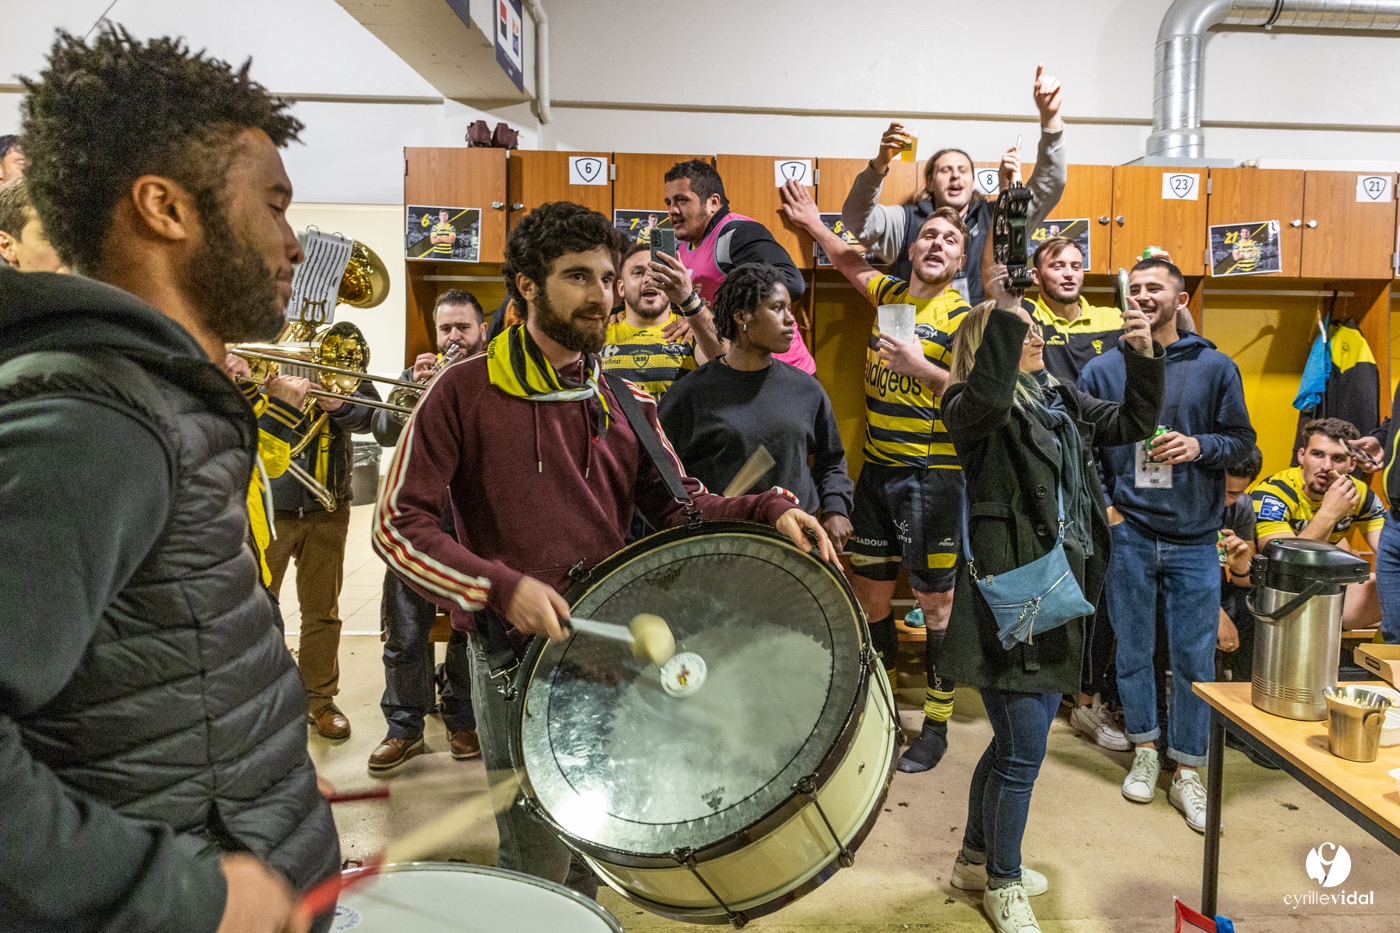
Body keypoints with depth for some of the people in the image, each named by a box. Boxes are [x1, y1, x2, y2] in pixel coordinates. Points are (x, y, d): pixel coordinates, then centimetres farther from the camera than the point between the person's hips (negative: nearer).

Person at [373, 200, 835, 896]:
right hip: (517, 656, -4)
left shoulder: (626, 404, 8)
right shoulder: (467, 391, -9)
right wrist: (502, 587, -23)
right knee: (538, 865, 5)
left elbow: (679, 504, 7)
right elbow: (397, 525, -11)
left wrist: (767, 510, -11)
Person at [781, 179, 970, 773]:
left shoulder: (963, 317, -6)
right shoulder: (890, 294, 10)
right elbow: (849, 261, 31)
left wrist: (920, 367, -20)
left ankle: (936, 726, 16)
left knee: (936, 602, 2)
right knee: (869, 592, 11)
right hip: (877, 470, 6)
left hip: (934, 476, -6)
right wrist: (812, 223, 31)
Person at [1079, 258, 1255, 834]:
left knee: (1193, 658, 4)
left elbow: (1242, 438, 7)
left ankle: (1188, 774, 17)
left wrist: (1200, 446, -13)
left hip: (1194, 538, 0)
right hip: (1129, 534, 1)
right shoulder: (1102, 370, 4)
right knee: (1133, 651, 10)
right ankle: (1144, 751, 28)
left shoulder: (1214, 367, 3)